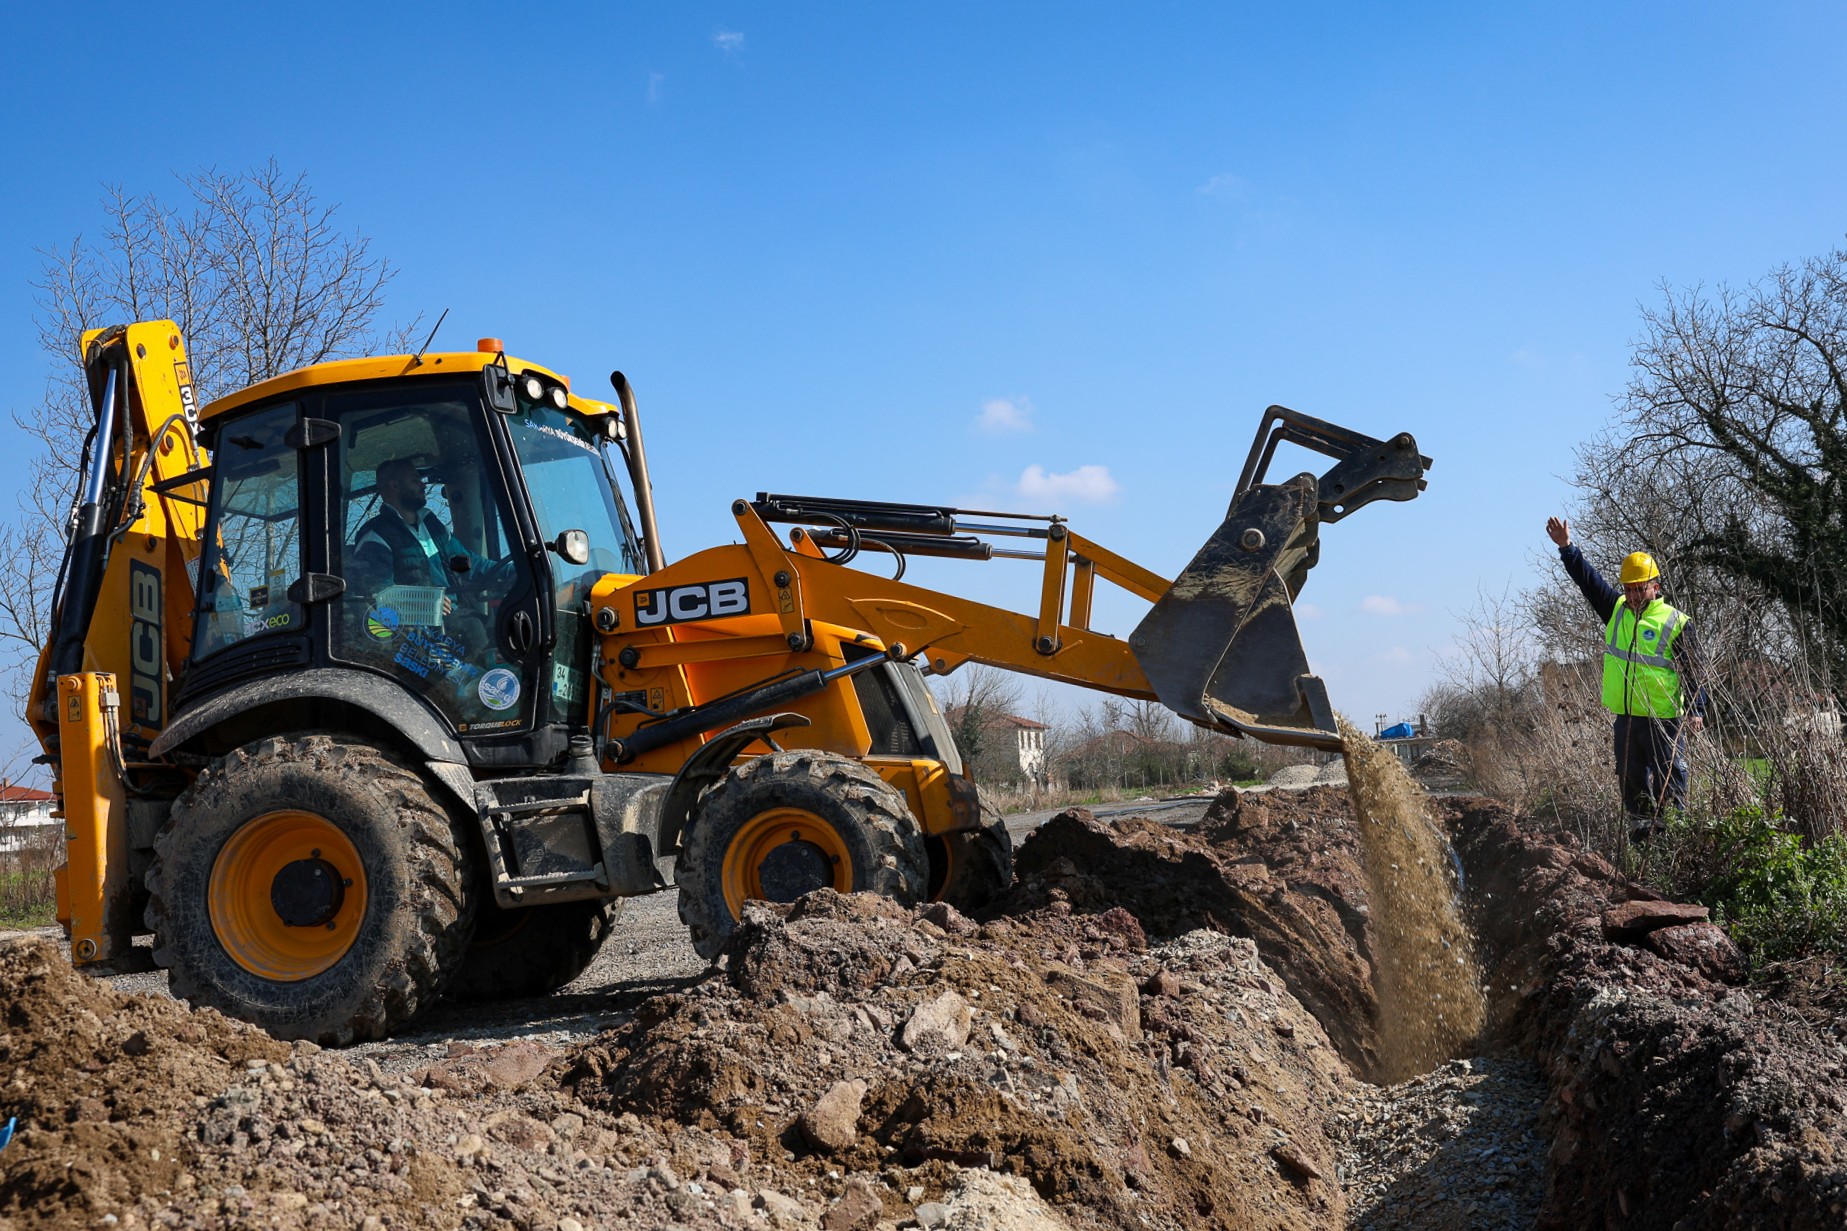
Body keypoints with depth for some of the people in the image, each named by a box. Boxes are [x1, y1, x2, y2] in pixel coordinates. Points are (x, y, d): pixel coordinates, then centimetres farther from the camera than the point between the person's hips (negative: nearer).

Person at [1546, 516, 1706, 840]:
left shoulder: (1676, 623, -4)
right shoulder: (1617, 610, 10)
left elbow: (1693, 672, -4)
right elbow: (1589, 581, 9)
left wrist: (1697, 711, -11)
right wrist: (1567, 548, -1)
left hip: (1664, 719, -5)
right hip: (1625, 717, 5)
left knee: (1669, 778, -1)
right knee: (1631, 778, 10)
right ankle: (1642, 823, 20)